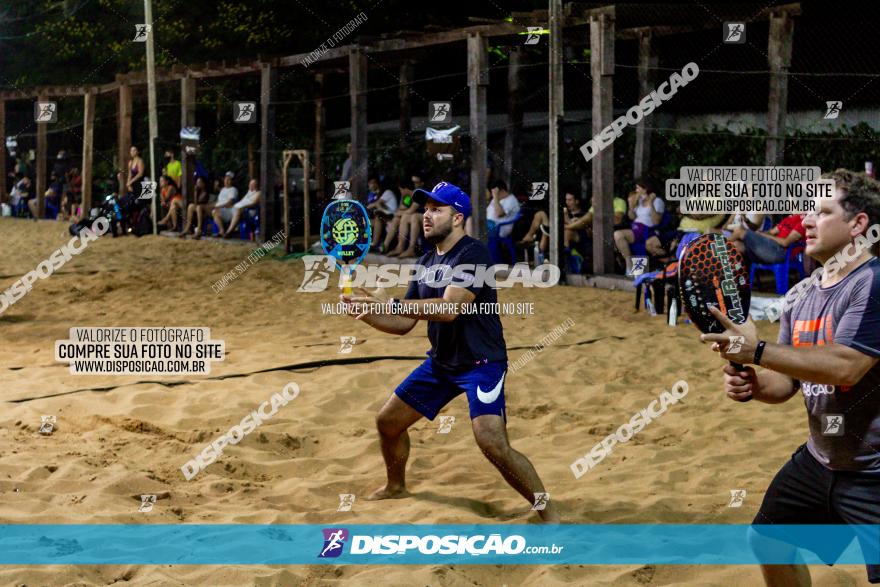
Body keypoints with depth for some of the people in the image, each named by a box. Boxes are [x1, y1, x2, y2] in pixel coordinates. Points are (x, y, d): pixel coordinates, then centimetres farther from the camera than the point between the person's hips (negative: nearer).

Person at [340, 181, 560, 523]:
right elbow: (404, 324, 11)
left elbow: (449, 308, -31)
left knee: (493, 444, -24)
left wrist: (389, 303, -33)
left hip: (481, 363, -9)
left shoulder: (473, 254, -18)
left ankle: (550, 515, -11)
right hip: (440, 363, 9)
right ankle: (395, 487, 42)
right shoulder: (426, 263, 9)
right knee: (388, 421, 14)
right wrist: (363, 312, -7)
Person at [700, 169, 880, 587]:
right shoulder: (803, 296, 7)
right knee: (769, 540, 18)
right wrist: (753, 384, -11)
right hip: (819, 459, 9)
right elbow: (788, 380, 12)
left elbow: (845, 366, -31)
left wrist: (757, 351, -30)